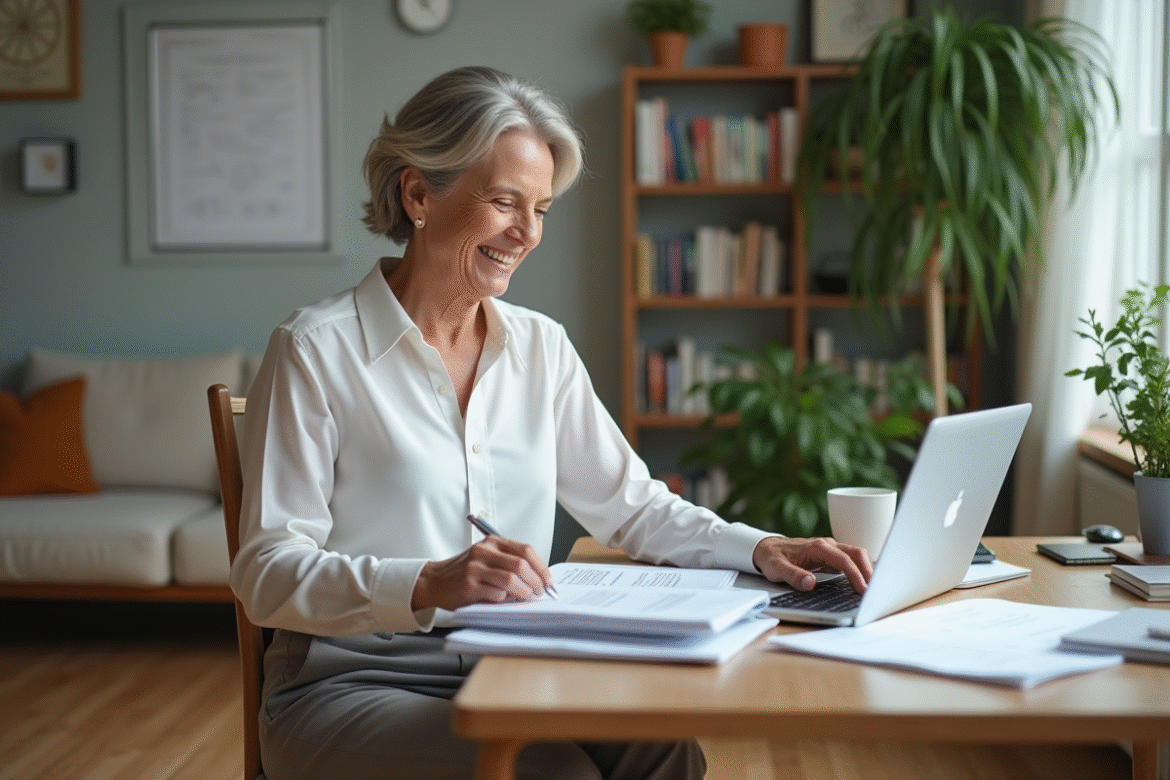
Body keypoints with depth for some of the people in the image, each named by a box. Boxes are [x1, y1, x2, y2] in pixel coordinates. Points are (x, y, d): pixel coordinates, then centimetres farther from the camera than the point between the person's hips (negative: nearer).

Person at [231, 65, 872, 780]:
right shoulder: (316, 351, -7)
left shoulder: (541, 346, 11)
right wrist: (429, 584, -30)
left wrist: (762, 549, -4)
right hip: (355, 685, -5)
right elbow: (269, 574, -14)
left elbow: (629, 503, 13)